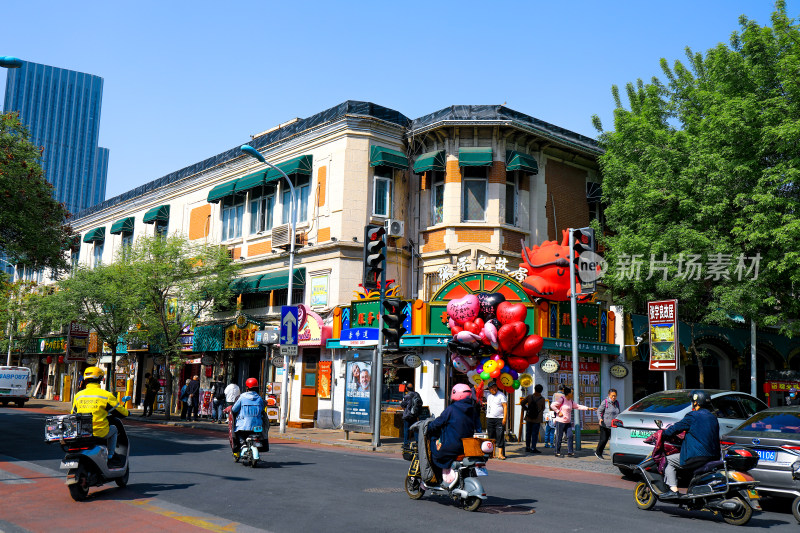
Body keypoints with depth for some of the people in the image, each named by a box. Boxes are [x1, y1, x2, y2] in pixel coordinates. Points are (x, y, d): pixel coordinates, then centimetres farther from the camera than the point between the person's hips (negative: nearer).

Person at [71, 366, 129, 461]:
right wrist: (126, 412, 25)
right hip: (100, 433, -4)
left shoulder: (78, 395, 6)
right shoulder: (106, 395, -7)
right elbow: (122, 412, 1)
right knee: (113, 429, 25)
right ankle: (110, 455, 19)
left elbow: (73, 414, 18)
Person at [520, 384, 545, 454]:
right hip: (537, 419, -3)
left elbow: (522, 402, 1)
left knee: (528, 433, 13)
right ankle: (533, 448, 0)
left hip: (528, 418, 3)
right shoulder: (542, 399, -9)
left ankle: (527, 447, 19)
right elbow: (543, 408, 3)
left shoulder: (529, 397, -5)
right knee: (535, 434, 2)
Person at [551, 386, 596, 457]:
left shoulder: (571, 402, 14)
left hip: (568, 422, 8)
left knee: (570, 436, 0)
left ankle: (570, 452, 6)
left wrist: (589, 408, 15)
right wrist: (558, 412, -15)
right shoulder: (562, 400, -11)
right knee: (559, 437, -3)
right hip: (560, 422, -8)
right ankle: (557, 452, 5)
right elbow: (552, 405, -16)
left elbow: (578, 406, 19)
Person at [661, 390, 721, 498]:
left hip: (697, 457, -8)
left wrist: (663, 433, 12)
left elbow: (676, 428, -6)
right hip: (713, 456, 8)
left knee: (668, 461, 6)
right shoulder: (713, 417, 15)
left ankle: (673, 490, -5)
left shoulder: (693, 416, -9)